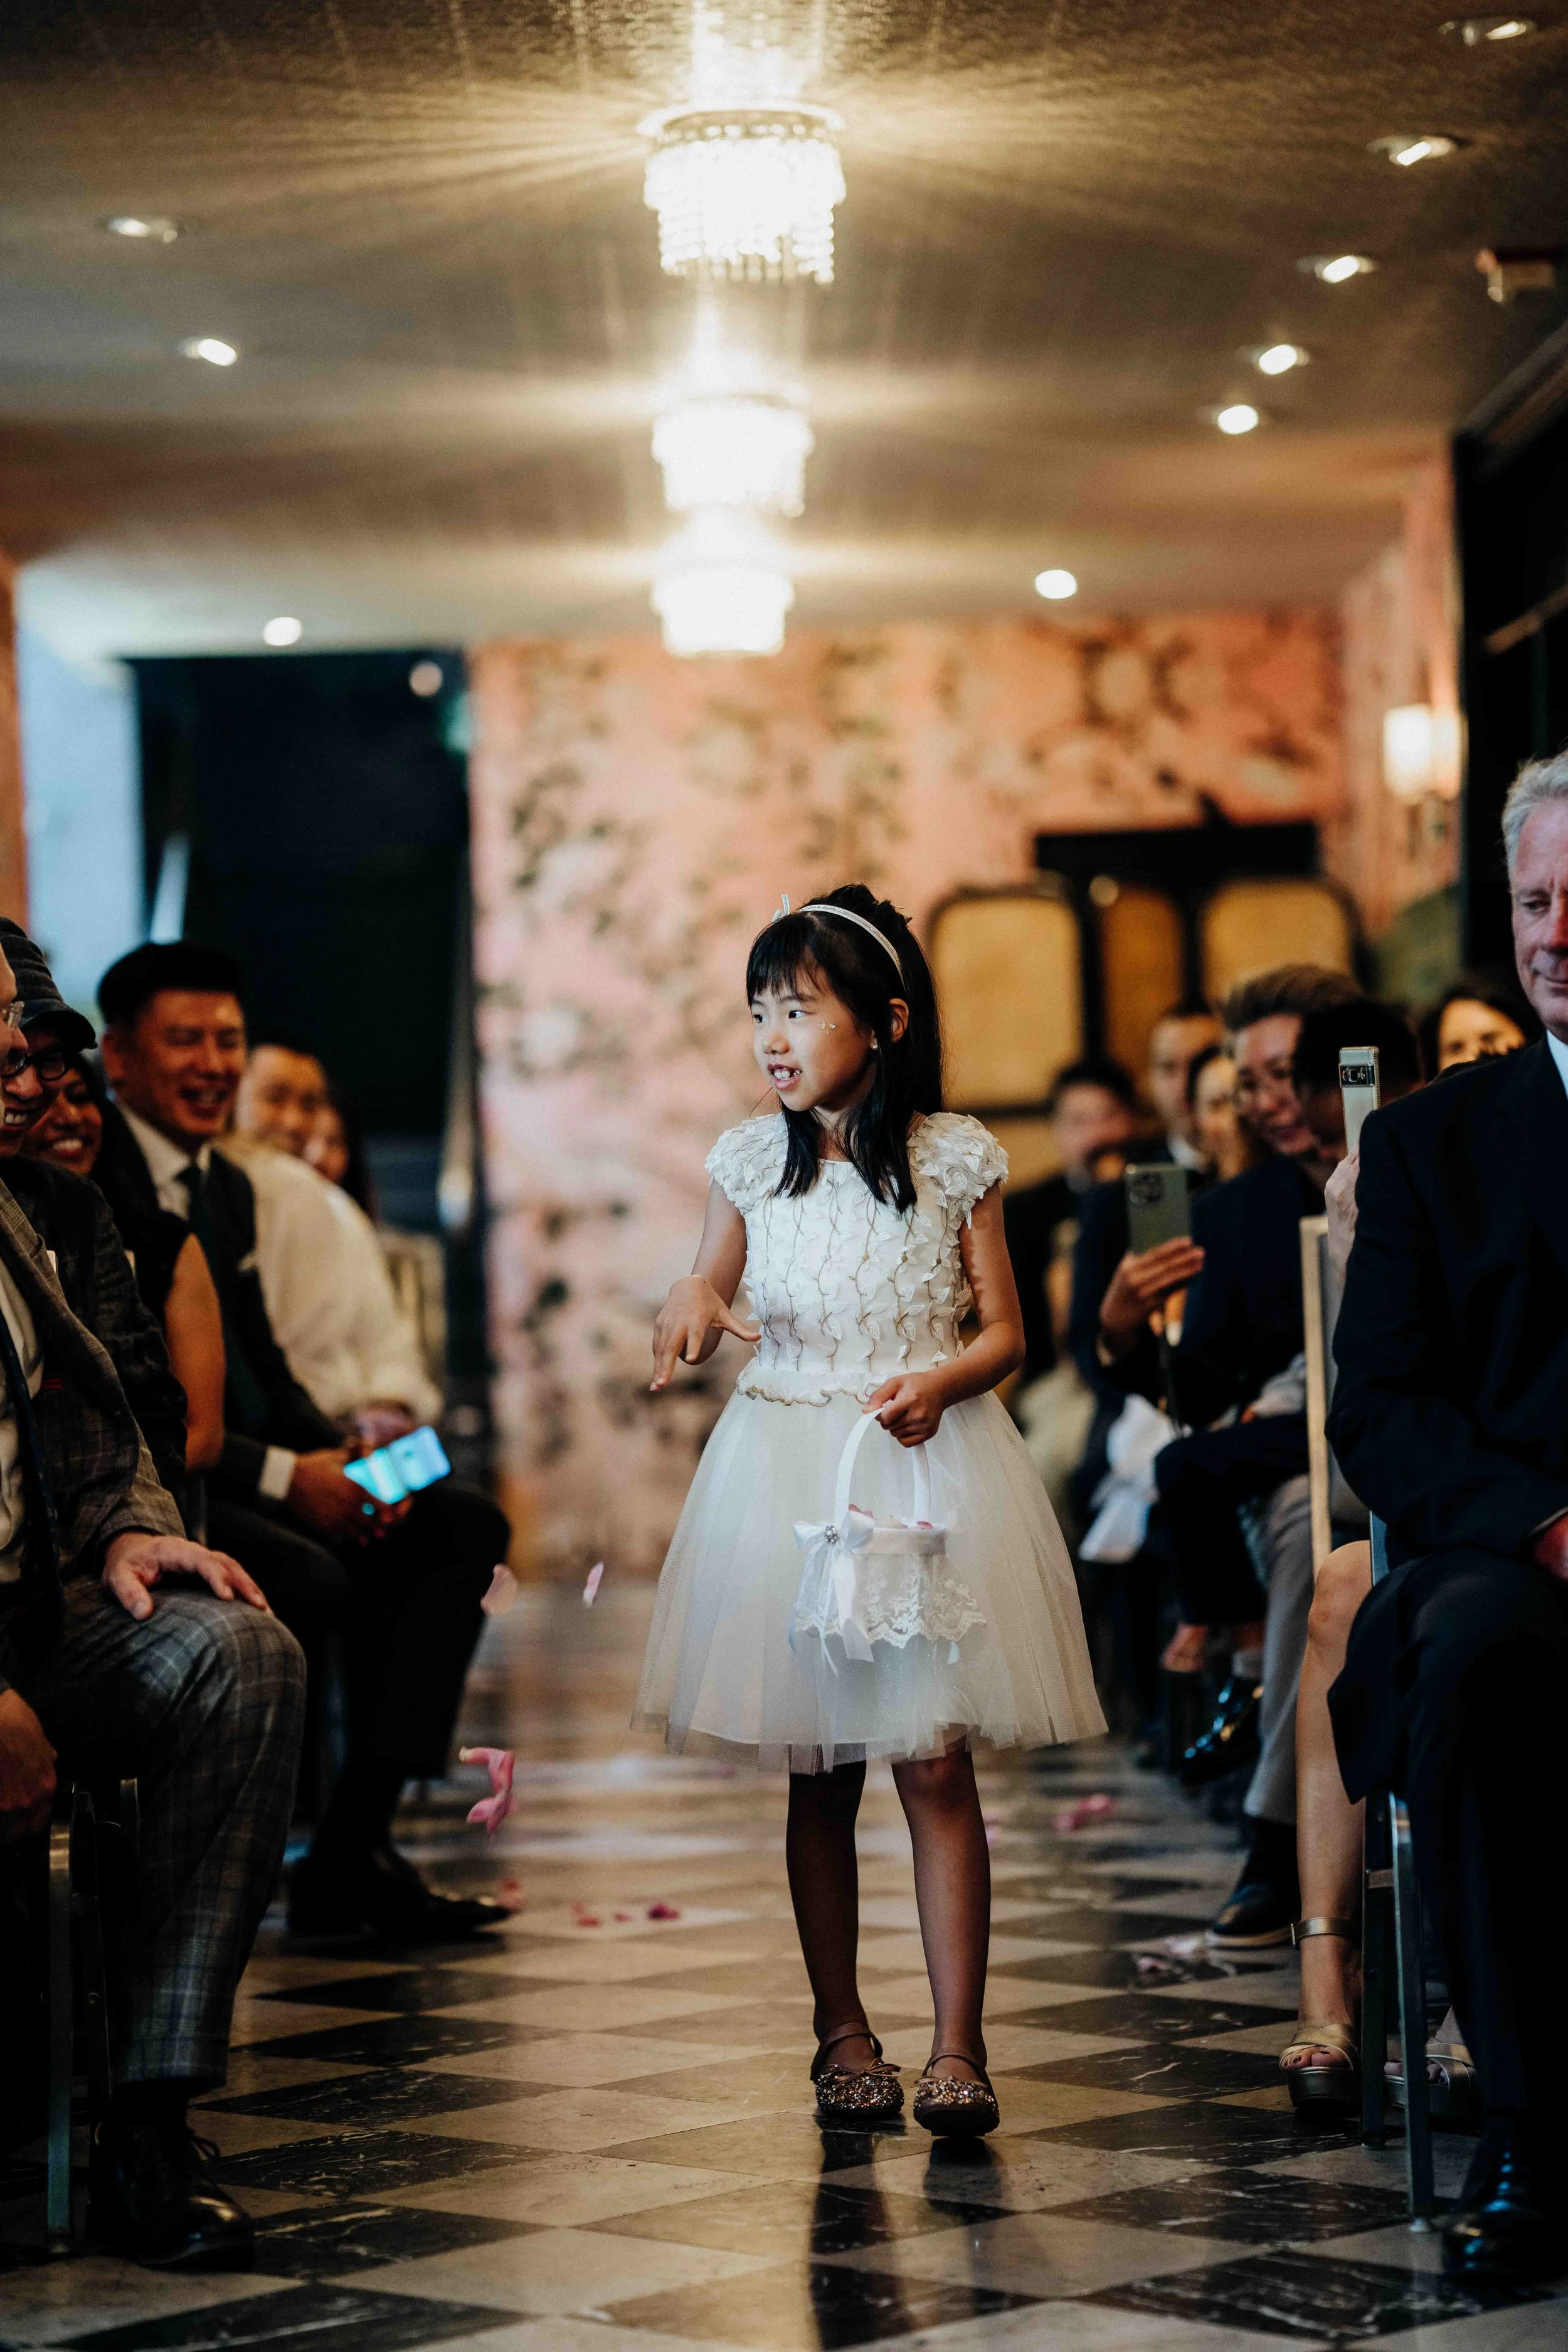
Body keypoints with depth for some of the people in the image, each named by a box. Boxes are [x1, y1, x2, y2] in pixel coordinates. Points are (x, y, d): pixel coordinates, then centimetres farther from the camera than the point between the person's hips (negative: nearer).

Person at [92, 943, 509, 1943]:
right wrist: (283, 1477, -21)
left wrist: (347, 1465, -2)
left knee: (467, 1527, -4)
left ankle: (355, 1847, -13)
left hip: (245, 1476, 9)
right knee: (310, 1576, -33)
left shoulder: (230, 1186, 17)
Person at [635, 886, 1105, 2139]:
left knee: (937, 1761, -6)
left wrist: (938, 1384, -18)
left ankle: (959, 2049, -2)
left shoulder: (954, 1156, -1)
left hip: (928, 1465, -2)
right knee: (819, 1775, 7)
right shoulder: (752, 1159, 5)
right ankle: (843, 2032, 18)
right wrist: (689, 1309, -6)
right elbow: (706, 1300, 17)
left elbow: (1004, 1333, 2)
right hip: (789, 1472, 2)